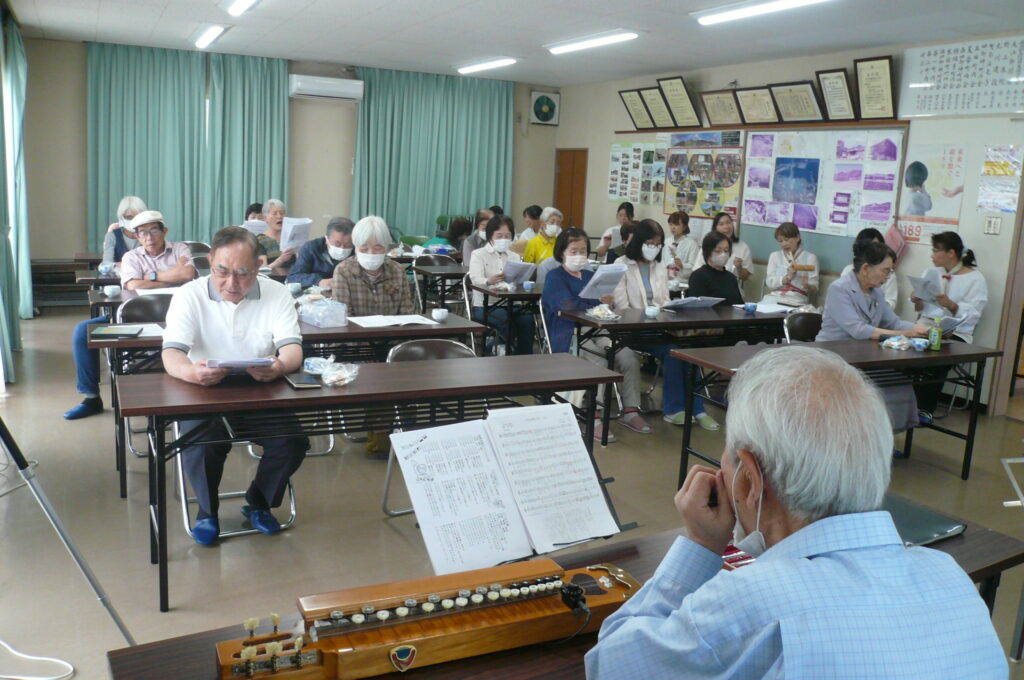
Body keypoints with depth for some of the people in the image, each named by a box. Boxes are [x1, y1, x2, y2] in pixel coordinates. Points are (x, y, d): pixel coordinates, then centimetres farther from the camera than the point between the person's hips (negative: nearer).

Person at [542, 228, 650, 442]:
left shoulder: (590, 276, 25)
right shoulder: (555, 276, 5)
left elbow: (607, 302, 13)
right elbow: (567, 304, -14)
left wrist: (606, 303, -11)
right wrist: (598, 302, -9)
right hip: (568, 334, -6)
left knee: (629, 358, -18)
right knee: (598, 361, -33)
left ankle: (630, 411, -9)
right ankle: (594, 418, -29)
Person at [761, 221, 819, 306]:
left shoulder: (810, 257, 7)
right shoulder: (774, 256, 17)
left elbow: (814, 289, 1)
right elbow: (769, 283, 3)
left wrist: (807, 285, -22)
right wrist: (787, 277, -13)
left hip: (796, 301, -2)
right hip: (773, 297, 2)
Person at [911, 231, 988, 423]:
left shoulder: (975, 278, 2)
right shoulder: (931, 272, 16)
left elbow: (973, 314, -9)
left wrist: (951, 305, -26)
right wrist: (917, 301, -8)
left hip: (957, 332, -3)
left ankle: (926, 409, -19)